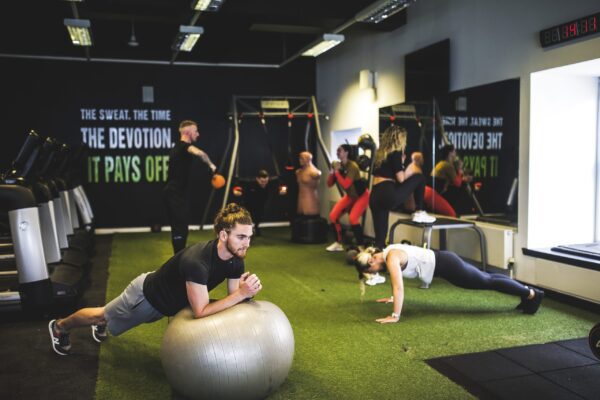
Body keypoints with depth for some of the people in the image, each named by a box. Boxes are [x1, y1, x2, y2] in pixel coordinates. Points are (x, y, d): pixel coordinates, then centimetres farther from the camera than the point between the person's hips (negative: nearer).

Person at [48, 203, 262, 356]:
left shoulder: (235, 260, -21)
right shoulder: (196, 262, -45)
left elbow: (233, 299, -13)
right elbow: (200, 312, -44)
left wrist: (247, 289, -35)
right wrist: (241, 293, -48)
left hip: (166, 301, 6)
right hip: (147, 296, -6)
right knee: (103, 315, 22)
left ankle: (99, 324, 67)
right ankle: (60, 326, 50)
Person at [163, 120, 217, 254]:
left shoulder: (177, 147, 18)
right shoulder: (185, 146, -13)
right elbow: (199, 153, -36)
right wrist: (211, 165, -22)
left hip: (172, 192, 10)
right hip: (176, 193, -10)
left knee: (178, 227, 16)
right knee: (180, 228, -8)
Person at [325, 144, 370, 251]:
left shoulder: (352, 166, -27)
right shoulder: (338, 165, -6)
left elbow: (345, 185, -35)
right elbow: (329, 184, -4)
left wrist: (337, 172, -29)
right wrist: (332, 172, -20)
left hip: (361, 195, -7)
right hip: (349, 196, 8)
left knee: (353, 218, -26)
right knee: (333, 216, -2)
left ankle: (360, 246, -10)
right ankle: (338, 243, 12)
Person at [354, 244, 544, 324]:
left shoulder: (391, 258, -23)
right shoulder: (386, 254, 5)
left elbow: (399, 287, -30)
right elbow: (397, 284, 23)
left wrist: (395, 316, -27)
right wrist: (392, 298, 27)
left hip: (444, 265, -9)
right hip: (442, 262, 9)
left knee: (487, 282, 1)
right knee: (485, 278, 18)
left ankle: (532, 294, 12)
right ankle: (527, 293, 32)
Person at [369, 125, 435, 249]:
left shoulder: (380, 154, 21)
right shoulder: (396, 154, -1)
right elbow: (401, 179, -6)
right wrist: (402, 164, 15)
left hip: (375, 197, 7)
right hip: (389, 195, -7)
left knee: (380, 236, 9)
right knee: (419, 178, 10)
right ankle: (420, 213, 12)